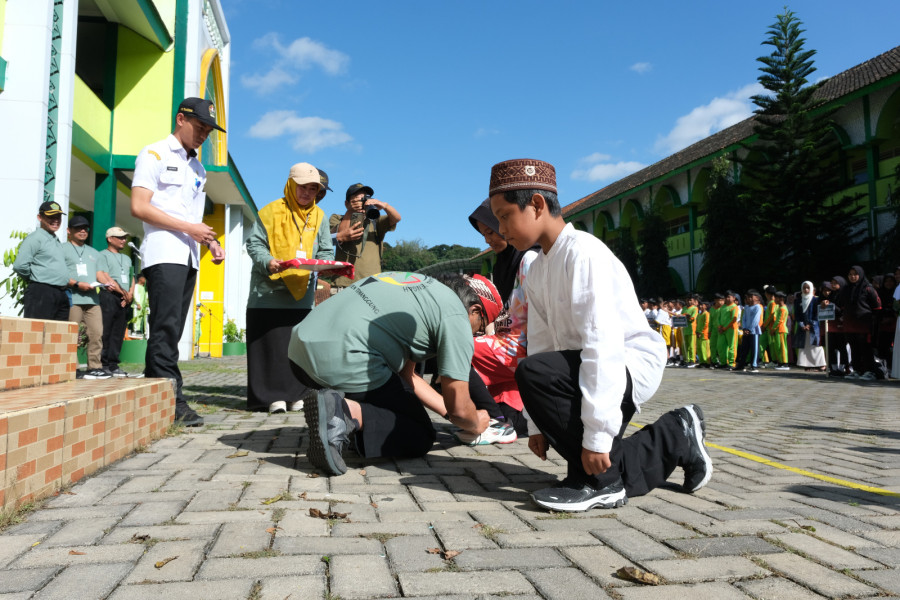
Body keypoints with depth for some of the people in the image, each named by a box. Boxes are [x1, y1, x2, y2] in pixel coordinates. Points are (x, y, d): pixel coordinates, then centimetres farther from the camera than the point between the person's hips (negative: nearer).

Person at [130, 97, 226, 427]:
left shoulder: (198, 168, 23)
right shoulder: (154, 155, 0)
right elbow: (139, 207, -10)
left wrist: (211, 241, 5)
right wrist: (188, 228, -13)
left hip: (189, 257, 7)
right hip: (164, 254, -7)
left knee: (172, 329, 5)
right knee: (167, 327, -12)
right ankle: (172, 400, -11)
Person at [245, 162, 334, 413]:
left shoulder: (319, 217, 13)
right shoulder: (272, 211, 1)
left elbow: (326, 250, 14)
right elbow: (254, 243, -1)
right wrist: (267, 261, -20)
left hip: (303, 292, 3)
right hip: (269, 290, -3)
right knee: (272, 343, -4)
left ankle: (297, 395, 10)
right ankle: (274, 396, 2)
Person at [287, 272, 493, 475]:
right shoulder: (456, 316, 1)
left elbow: (406, 375, 33)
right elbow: (459, 409, 0)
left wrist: (448, 410, 37)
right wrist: (476, 425, 24)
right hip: (344, 362, -9)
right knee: (420, 436, 8)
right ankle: (348, 411, -16)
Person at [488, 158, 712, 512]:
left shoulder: (583, 252, -22)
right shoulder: (537, 271, 7)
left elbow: (602, 344, -29)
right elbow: (540, 344, 4)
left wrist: (597, 435, -30)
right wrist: (537, 424, 0)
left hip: (633, 364, -9)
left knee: (533, 372, -31)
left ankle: (598, 483, -17)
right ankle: (675, 439, 23)